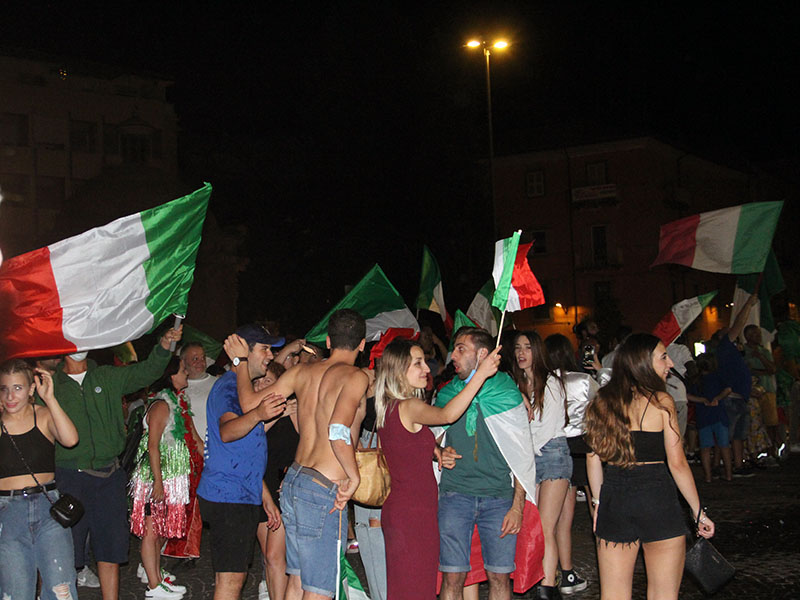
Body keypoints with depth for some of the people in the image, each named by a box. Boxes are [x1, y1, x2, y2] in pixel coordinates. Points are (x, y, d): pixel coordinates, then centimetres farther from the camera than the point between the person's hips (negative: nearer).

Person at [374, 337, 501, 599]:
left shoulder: (388, 407, 10)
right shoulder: (408, 406, -18)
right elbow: (447, 415, -36)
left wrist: (436, 454, 9)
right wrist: (481, 374, -38)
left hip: (396, 509, 10)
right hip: (414, 515, -10)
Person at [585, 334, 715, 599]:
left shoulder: (603, 401, 6)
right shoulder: (661, 402, -7)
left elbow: (593, 457, 8)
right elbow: (677, 463, -9)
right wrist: (699, 512, -1)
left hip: (613, 502, 4)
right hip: (657, 498, -4)